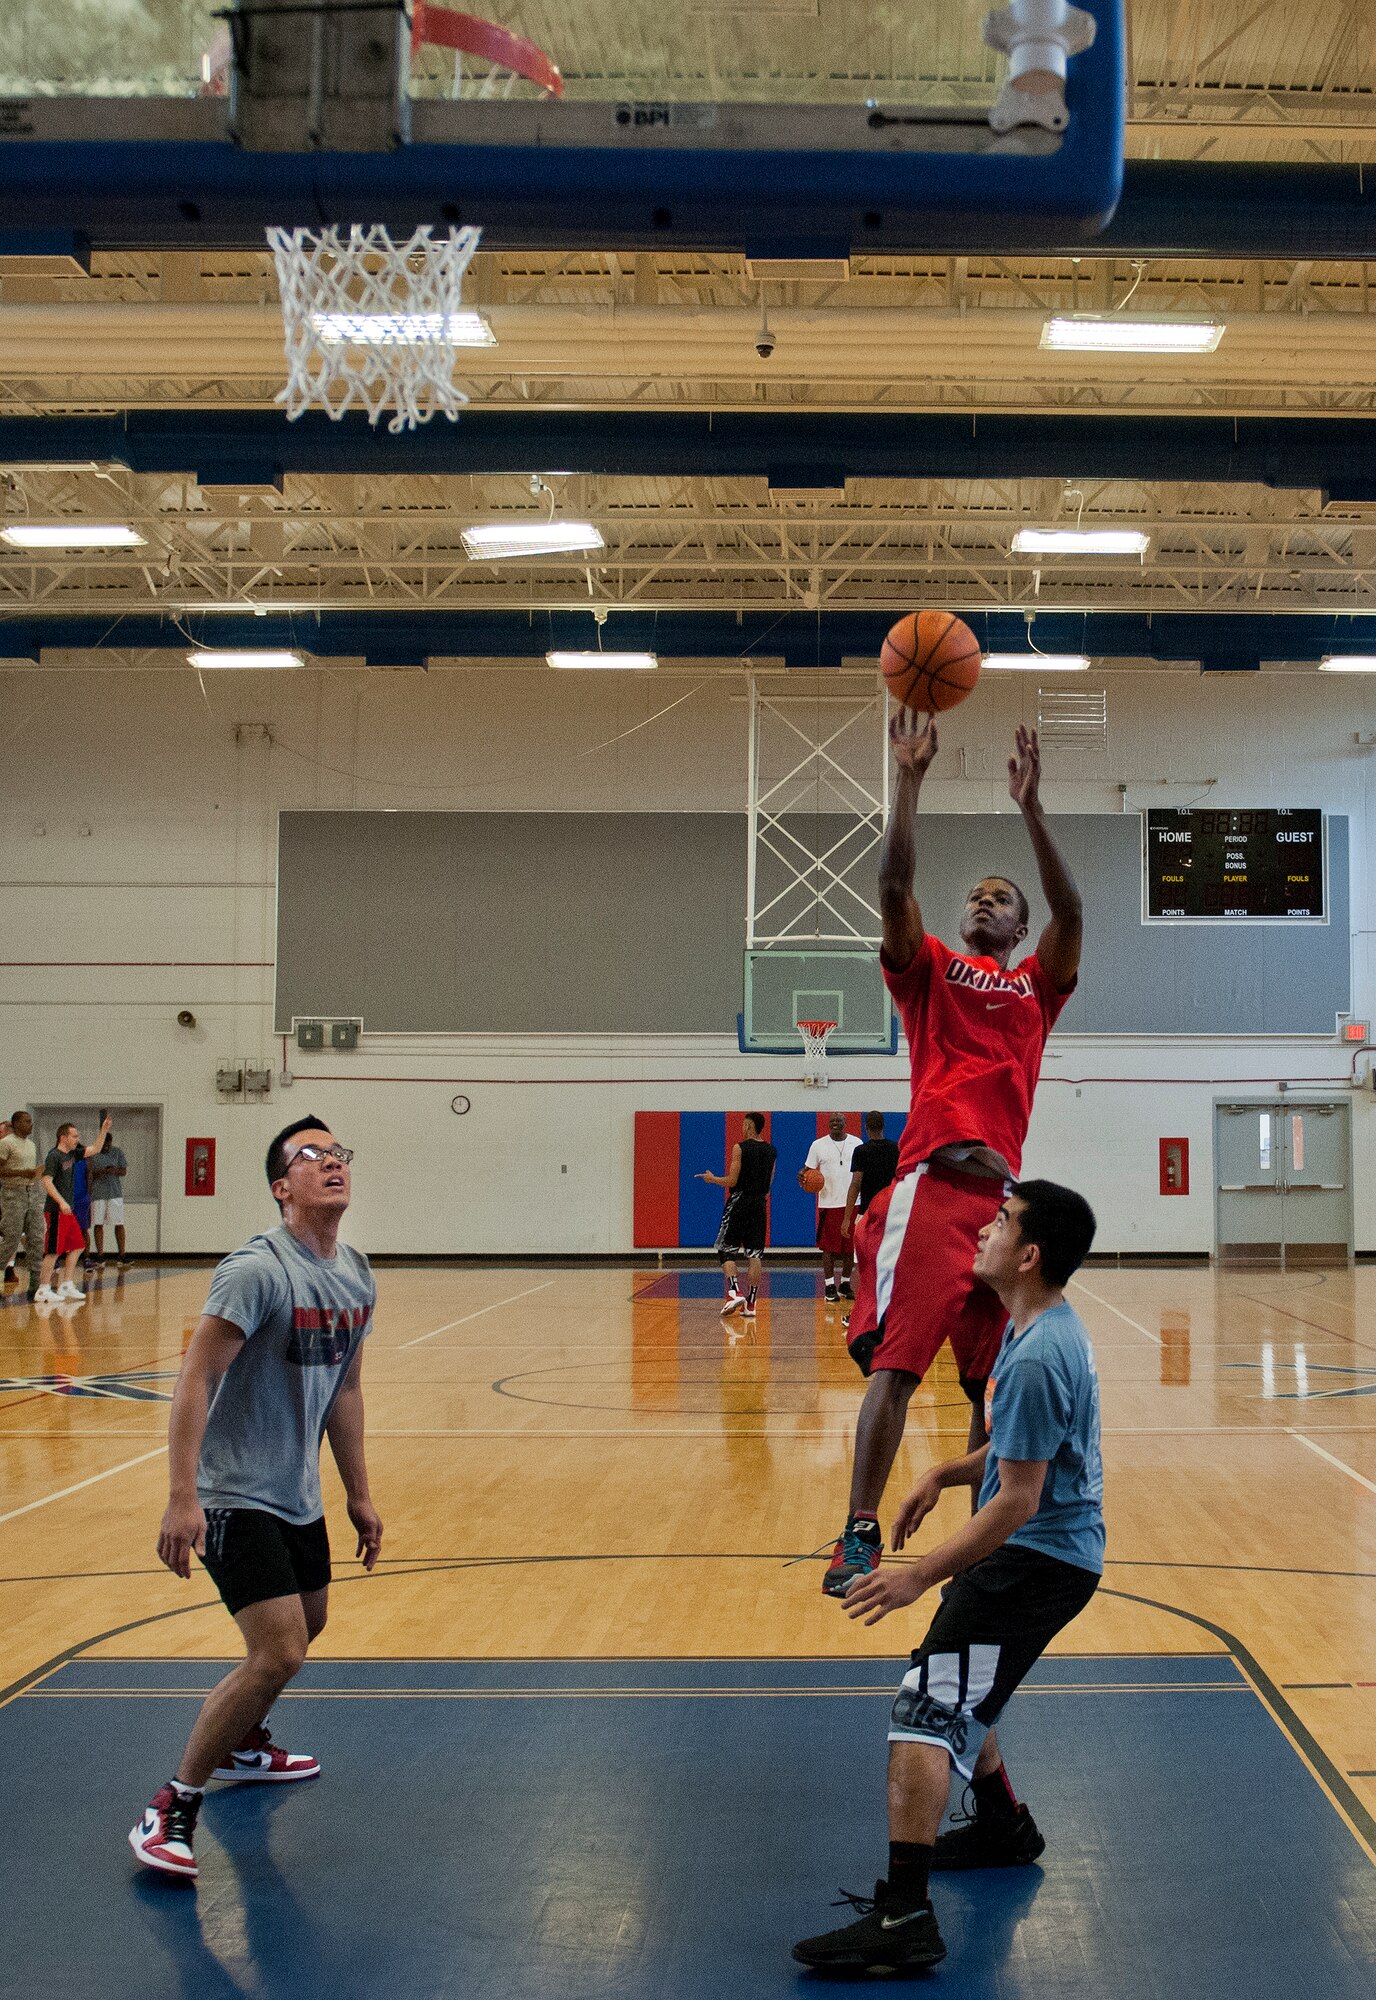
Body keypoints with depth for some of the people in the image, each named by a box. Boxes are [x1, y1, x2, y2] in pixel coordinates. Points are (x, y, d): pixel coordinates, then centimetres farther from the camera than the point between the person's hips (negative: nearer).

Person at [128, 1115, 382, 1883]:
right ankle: (173, 1810, -3)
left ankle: (242, 1744, 50)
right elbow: (195, 1378, -23)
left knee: (307, 1625, 24)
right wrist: (181, 1498, -29)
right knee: (278, 1651, -17)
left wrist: (360, 1494, 18)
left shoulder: (358, 1278, 4)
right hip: (235, 1497, -9)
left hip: (299, 1496, 9)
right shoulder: (257, 1270, -21)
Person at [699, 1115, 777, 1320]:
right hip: (760, 1203, 5)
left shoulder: (740, 1148, -10)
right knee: (755, 1254, 5)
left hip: (739, 1202, -5)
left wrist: (712, 1178, 4)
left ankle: (735, 1292, -14)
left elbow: (731, 1181, -12)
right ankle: (750, 1303, 3)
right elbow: (768, 1184, 13)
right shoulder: (771, 1151, 8)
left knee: (727, 1252, 3)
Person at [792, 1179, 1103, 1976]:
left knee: (927, 1710, -17)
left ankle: (903, 1917, -22)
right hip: (1042, 1552, 11)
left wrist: (922, 1575, -22)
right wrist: (943, 1476, 11)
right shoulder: (1047, 1328, 8)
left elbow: (1018, 1501, -25)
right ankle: (1003, 1826, 47)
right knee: (957, 1693, 28)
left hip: (1035, 1559, -11)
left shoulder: (1036, 1360, -25)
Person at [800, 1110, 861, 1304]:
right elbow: (809, 1169, 4)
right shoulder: (818, 1145, 1)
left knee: (850, 1246, 7)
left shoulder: (856, 1143, 6)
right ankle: (829, 1286, 5)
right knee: (829, 1246, -1)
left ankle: (845, 1284, 20)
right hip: (829, 1203, -2)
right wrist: (802, 1176, -19)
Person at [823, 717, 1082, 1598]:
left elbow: (1070, 910, 0)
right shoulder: (929, 968, 16)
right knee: (893, 1364, -9)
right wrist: (910, 779, -8)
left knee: (994, 1376, 6)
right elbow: (896, 885, 0)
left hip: (1002, 1191, 2)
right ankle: (861, 1533, -5)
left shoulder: (1037, 985, 18)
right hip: (930, 1186, -2)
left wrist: (1032, 809, -9)